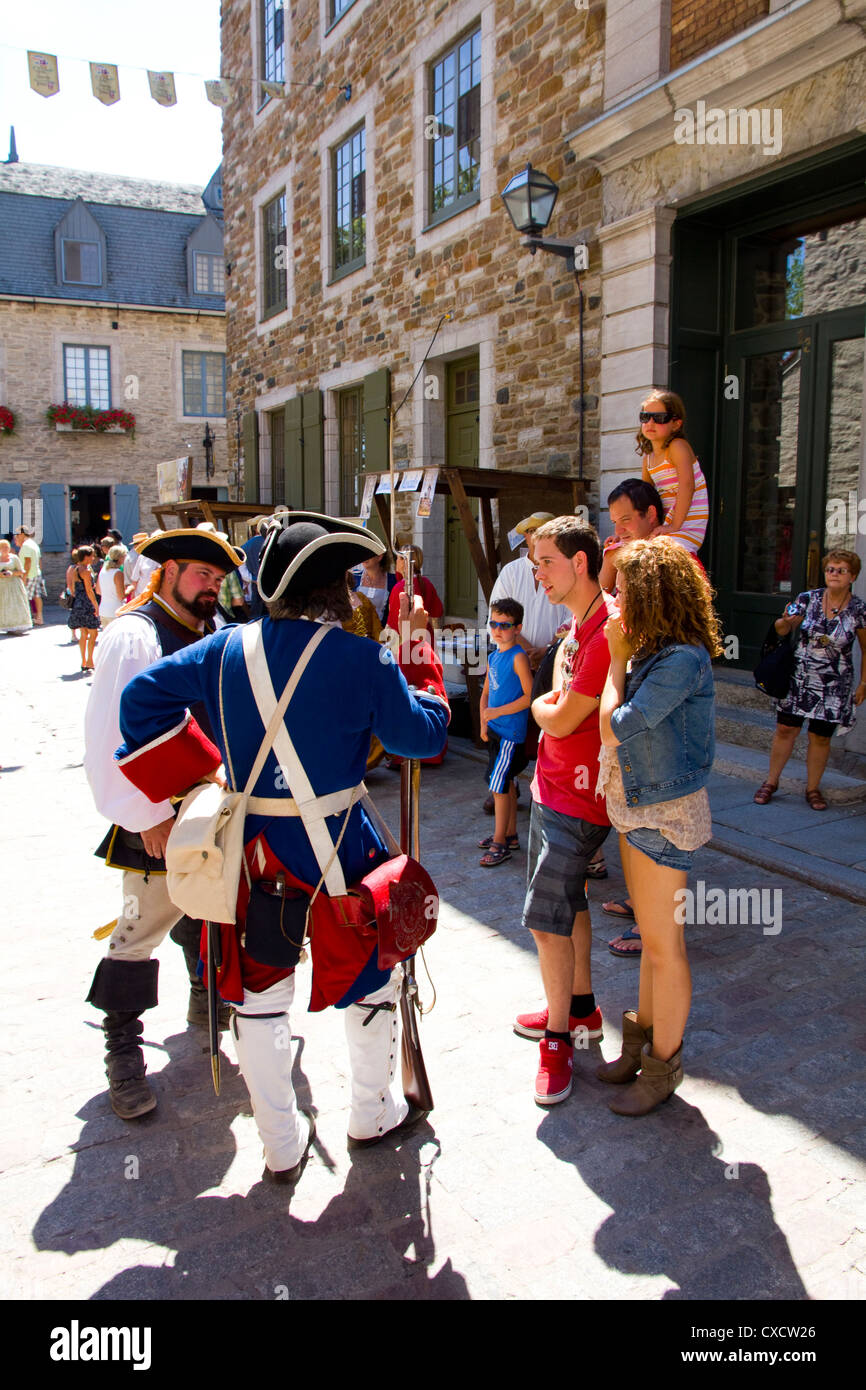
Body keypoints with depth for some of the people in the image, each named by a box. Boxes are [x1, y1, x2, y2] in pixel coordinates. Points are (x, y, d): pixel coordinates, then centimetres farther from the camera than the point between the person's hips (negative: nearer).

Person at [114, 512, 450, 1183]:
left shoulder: (229, 649, -1)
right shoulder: (359, 657, -15)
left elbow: (144, 696, 4)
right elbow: (421, 734, -8)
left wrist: (203, 773, 6)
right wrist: (426, 668, 7)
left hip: (249, 844, 4)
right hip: (335, 847, -3)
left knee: (259, 992, 17)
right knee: (368, 973, 20)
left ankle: (281, 1146, 30)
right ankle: (374, 1113, 38)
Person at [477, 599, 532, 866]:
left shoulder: (518, 657, -13)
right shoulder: (493, 657, 11)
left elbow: (530, 696, -18)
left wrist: (499, 712, -18)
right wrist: (484, 722, 3)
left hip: (511, 732, -8)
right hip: (495, 731, 8)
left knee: (499, 786, -6)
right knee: (506, 784, 17)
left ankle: (500, 844, 2)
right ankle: (510, 834, 29)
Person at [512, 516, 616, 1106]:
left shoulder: (609, 632, -23)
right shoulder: (578, 625, 8)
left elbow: (562, 720, -19)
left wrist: (540, 707, 0)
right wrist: (552, 704, 0)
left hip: (576, 797, -10)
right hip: (553, 785, 10)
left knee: (547, 916, -5)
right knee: (568, 902, 20)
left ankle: (559, 1038, 11)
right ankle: (581, 1008, 36)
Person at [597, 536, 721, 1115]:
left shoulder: (682, 660, -23)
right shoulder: (652, 651, 5)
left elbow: (614, 728, -23)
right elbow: (623, 726, 6)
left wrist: (617, 658, -13)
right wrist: (623, 655, 2)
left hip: (666, 812, -9)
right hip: (637, 806, 9)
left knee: (664, 943, 5)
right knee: (651, 936, 20)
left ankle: (663, 1066, 22)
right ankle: (643, 1040, 36)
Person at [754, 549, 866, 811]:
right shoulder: (808, 599, -3)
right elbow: (781, 629, 0)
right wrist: (786, 621, -23)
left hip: (834, 686, -1)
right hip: (799, 679, 1)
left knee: (821, 737, 5)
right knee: (785, 729, 2)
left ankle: (813, 789, 21)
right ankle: (771, 782, 17)